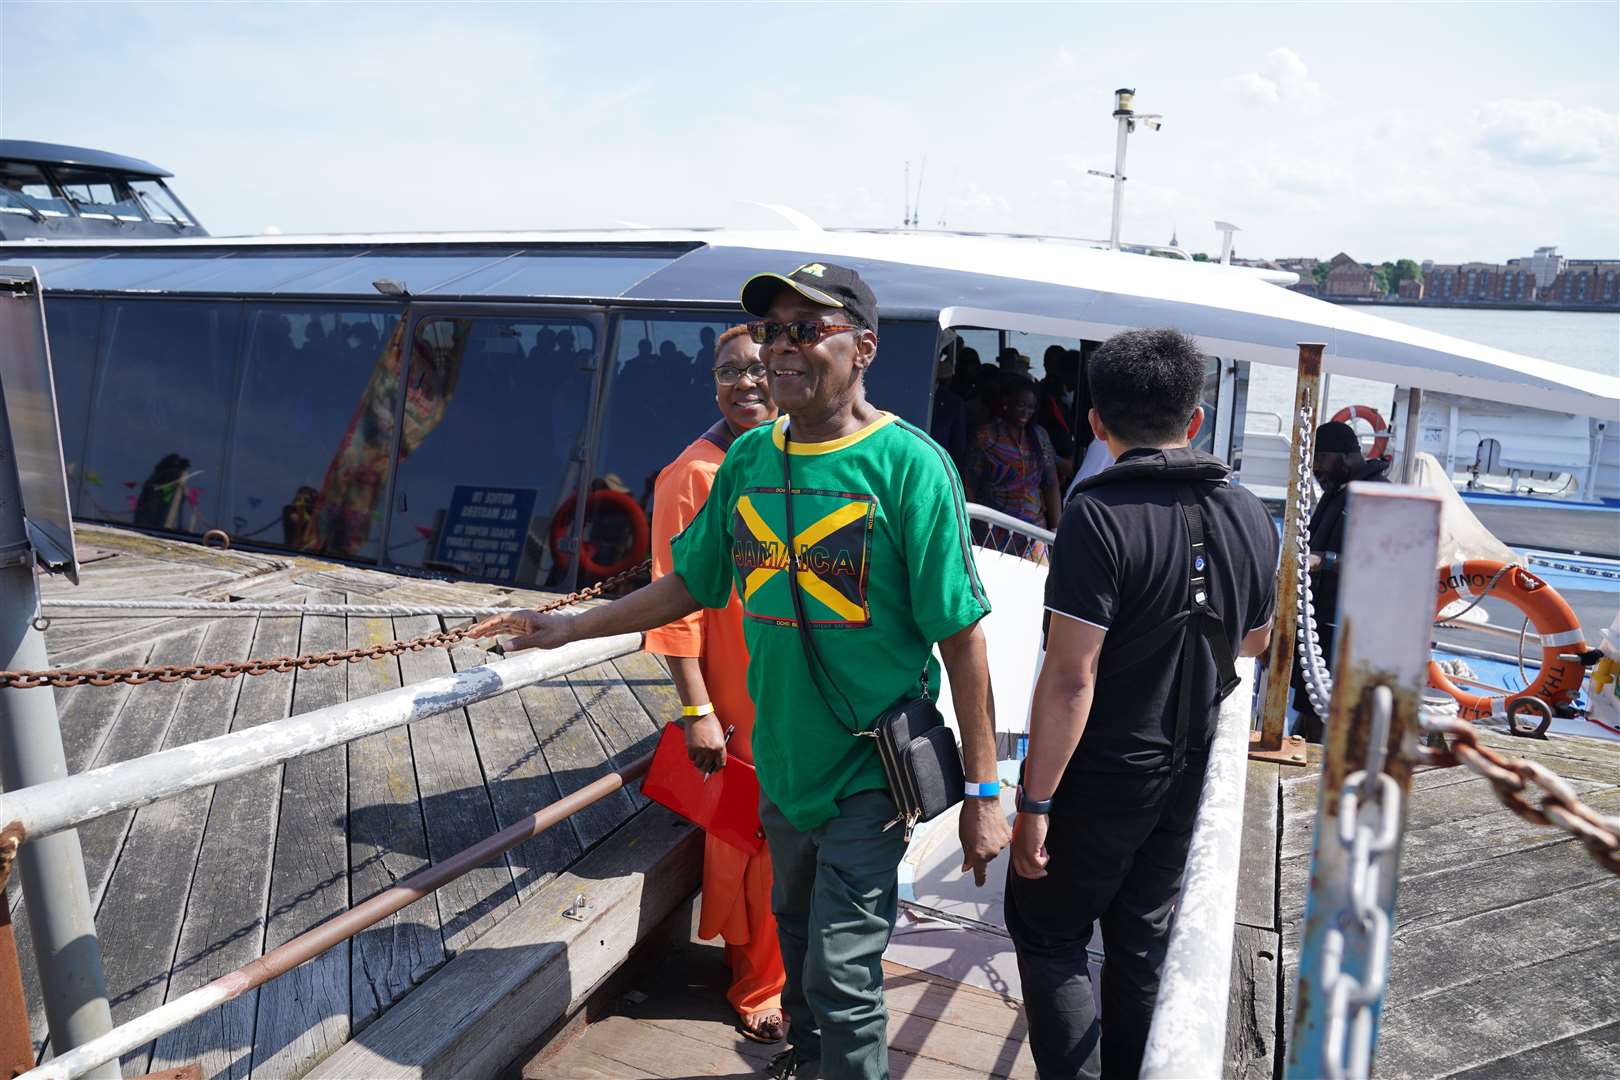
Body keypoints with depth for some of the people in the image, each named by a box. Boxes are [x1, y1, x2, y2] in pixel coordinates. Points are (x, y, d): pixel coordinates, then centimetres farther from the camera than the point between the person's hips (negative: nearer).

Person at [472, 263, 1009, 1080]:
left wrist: (983, 788, -14)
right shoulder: (748, 458, 1)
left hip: (869, 769, -5)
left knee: (842, 975, -2)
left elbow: (960, 635, -15)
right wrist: (567, 629, 13)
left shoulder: (908, 464, -15)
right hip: (780, 760, 6)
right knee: (795, 931, 24)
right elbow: (691, 583, 12)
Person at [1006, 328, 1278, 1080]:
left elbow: (1070, 678, -25)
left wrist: (1034, 801, -18)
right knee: (1145, 939, 19)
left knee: (1048, 931, 11)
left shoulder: (1100, 515, -23)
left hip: (1103, 772, -6)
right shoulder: (1250, 515, -1)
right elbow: (1254, 643, 14)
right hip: (1190, 769, 6)